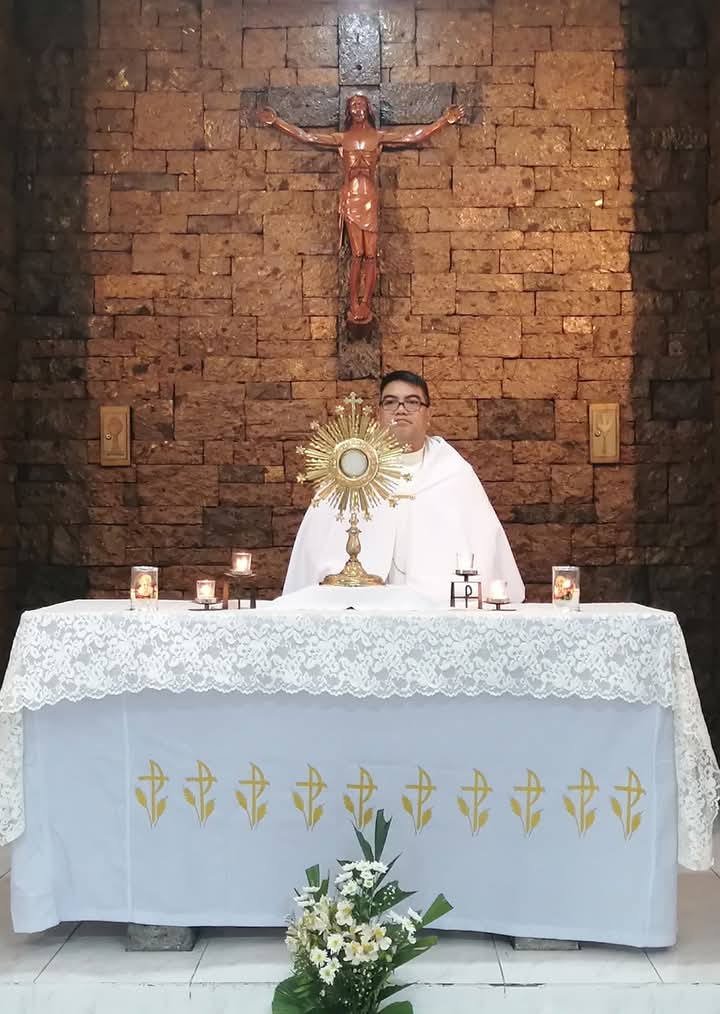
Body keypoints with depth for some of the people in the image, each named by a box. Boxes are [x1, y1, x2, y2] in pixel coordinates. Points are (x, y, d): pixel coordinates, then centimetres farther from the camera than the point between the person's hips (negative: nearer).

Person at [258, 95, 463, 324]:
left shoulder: (378, 137, 9)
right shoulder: (341, 138, 10)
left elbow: (416, 135, 7)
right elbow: (305, 136, 9)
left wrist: (445, 120, 4)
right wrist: (276, 121, 5)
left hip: (369, 199, 1)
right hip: (350, 198, -1)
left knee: (370, 254, -4)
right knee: (357, 254, -5)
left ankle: (364, 305, -1)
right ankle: (354, 305, -2)